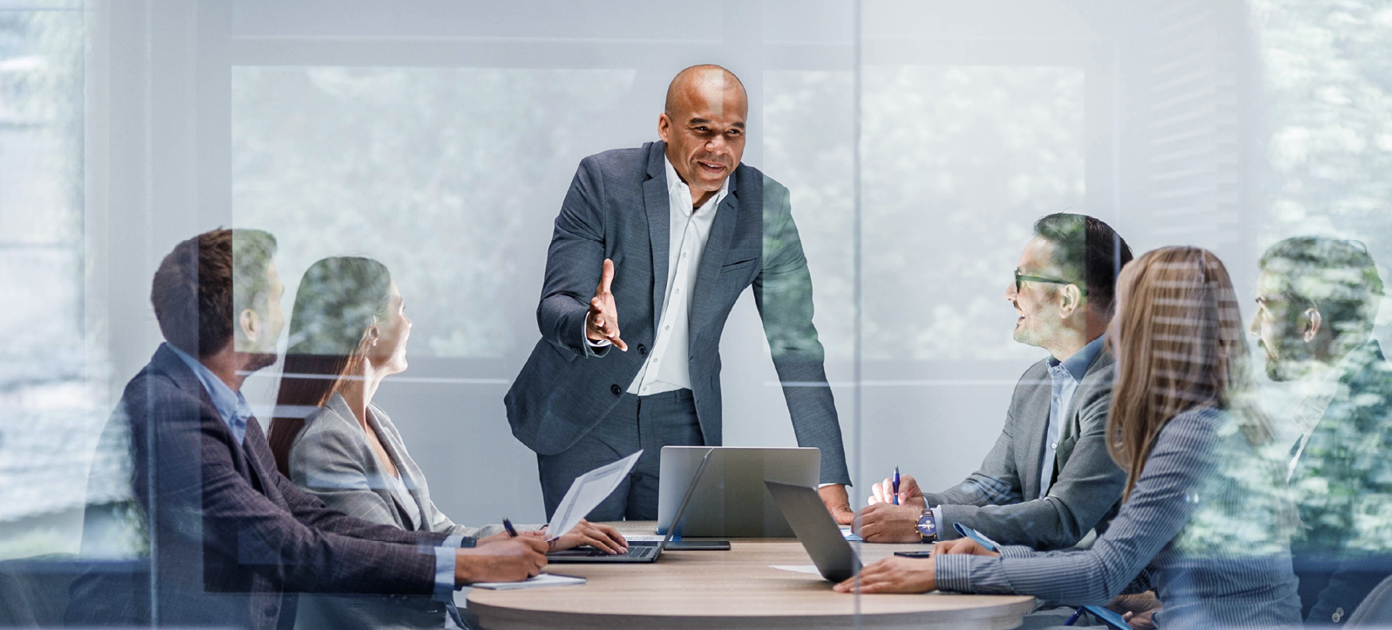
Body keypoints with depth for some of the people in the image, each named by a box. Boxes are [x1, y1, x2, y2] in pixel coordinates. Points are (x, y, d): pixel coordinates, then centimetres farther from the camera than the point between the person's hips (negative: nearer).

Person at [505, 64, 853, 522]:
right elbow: (555, 307, -16)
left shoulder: (766, 205, -7)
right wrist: (592, 327, -42)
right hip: (584, 416, -2)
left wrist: (832, 493, -12)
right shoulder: (604, 179, -14)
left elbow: (796, 347, -5)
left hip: (684, 424, 2)